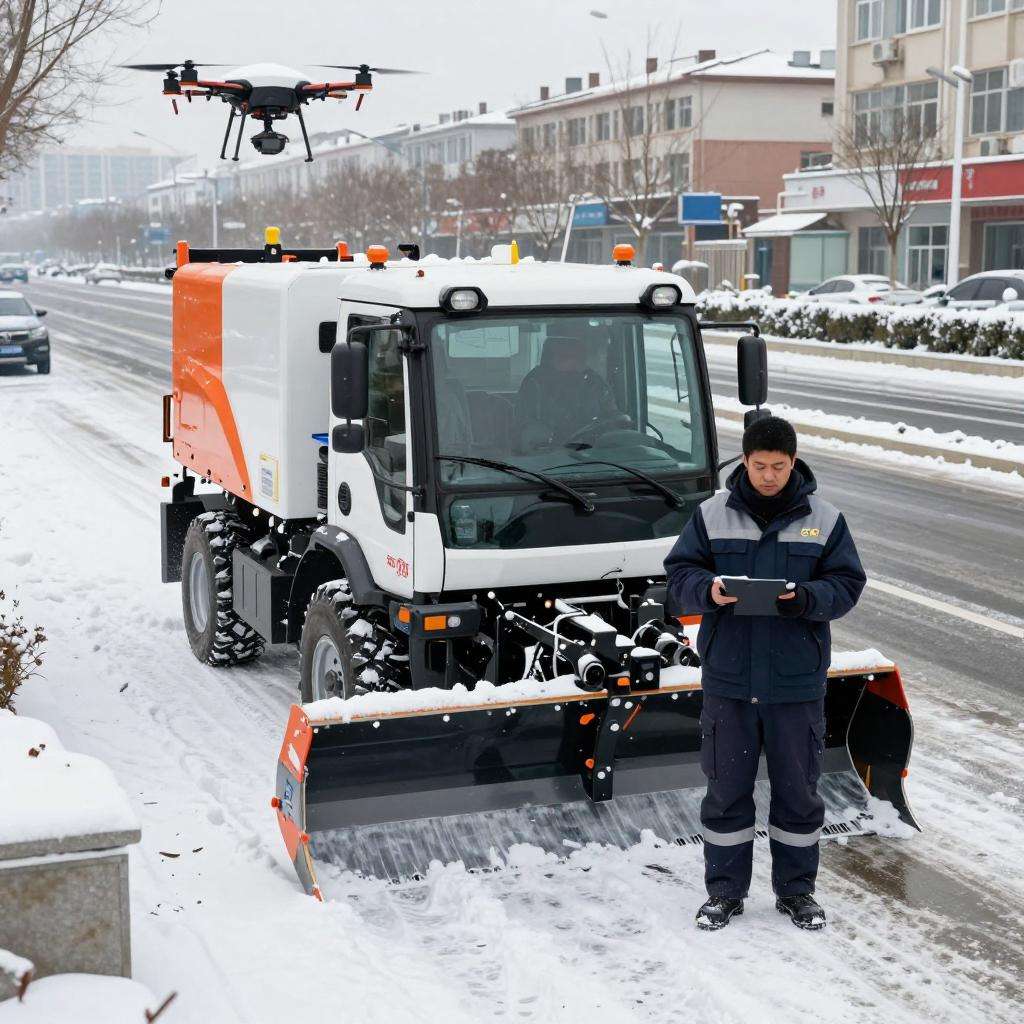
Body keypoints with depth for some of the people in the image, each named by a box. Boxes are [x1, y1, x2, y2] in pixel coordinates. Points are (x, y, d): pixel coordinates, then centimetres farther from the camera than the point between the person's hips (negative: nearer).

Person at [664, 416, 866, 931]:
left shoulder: (824, 519, 2)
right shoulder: (712, 514, 1)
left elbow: (846, 584, 1)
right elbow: (679, 574, 2)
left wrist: (806, 598, -20)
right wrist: (708, 590, -20)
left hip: (797, 681, 0)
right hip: (728, 679, 0)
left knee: (798, 789, 10)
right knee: (726, 789, 8)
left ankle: (796, 889, 26)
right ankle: (724, 890, 21)